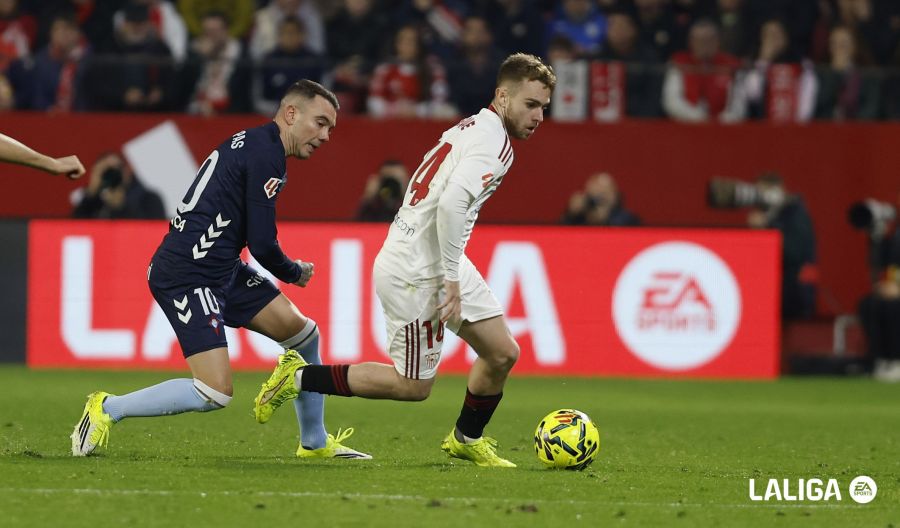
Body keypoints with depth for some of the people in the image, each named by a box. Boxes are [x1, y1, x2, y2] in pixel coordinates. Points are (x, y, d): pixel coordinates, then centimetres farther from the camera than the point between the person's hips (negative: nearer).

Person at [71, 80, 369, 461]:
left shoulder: (252, 144, 17)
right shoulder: (265, 154, -14)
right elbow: (262, 246, -15)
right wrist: (295, 274, 4)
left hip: (222, 270, 11)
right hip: (187, 276, -11)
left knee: (304, 335, 10)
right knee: (215, 394, -17)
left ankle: (315, 443, 24)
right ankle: (107, 409, -2)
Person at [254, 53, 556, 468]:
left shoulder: (471, 129, 13)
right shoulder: (494, 142, -18)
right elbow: (452, 204, -30)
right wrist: (452, 280, -25)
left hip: (438, 263, 10)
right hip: (417, 273, -10)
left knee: (502, 353, 11)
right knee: (414, 386, 0)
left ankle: (466, 439, 31)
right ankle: (299, 378, 8)